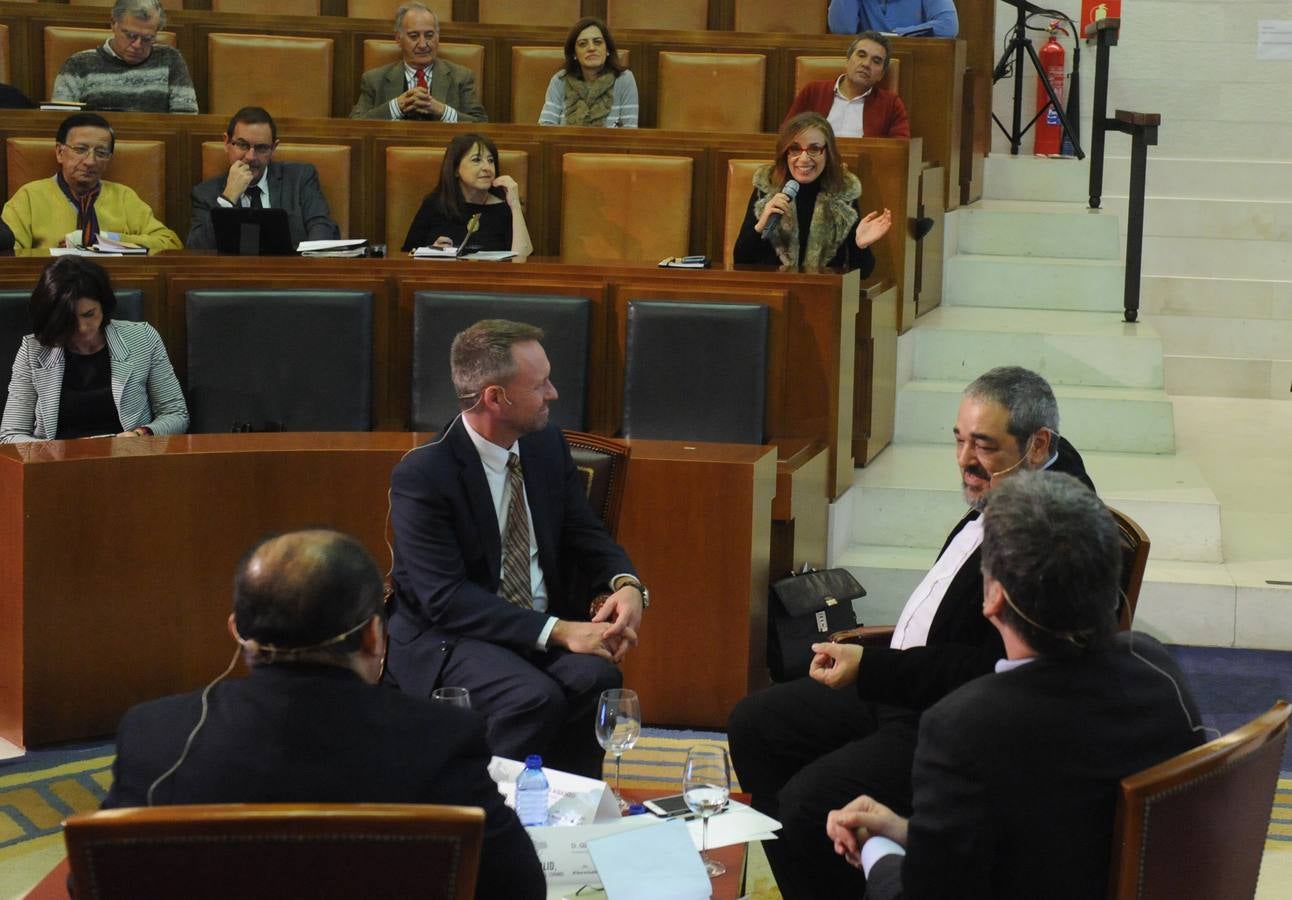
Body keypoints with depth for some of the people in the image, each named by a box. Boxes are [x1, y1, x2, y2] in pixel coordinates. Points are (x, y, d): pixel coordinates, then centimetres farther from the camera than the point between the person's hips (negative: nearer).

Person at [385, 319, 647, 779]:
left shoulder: (548, 444, 4)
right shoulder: (422, 475, -17)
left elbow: (586, 535, 11)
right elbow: (445, 598, -21)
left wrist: (627, 585, -12)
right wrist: (556, 632, -27)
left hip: (546, 624, 5)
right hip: (448, 637, -5)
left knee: (596, 677, -26)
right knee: (534, 697, -32)